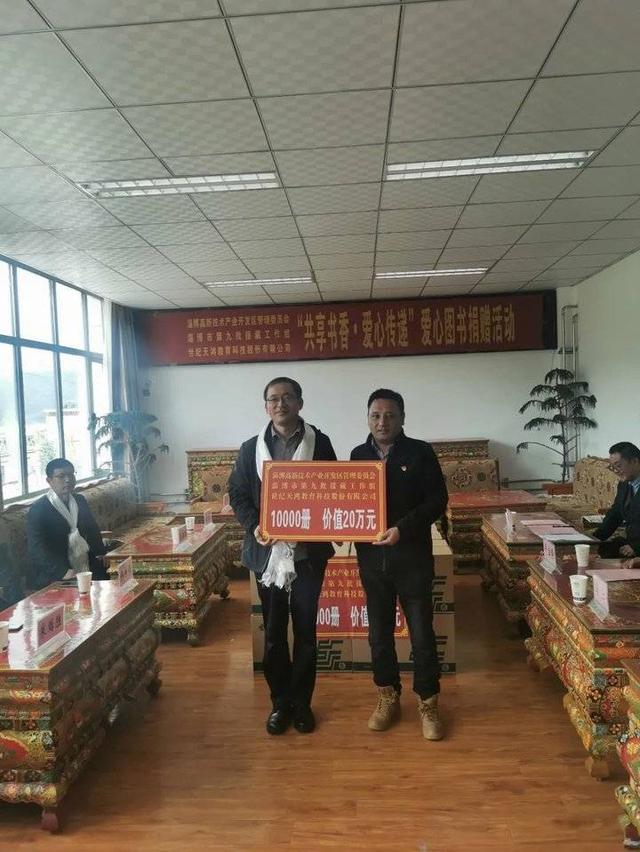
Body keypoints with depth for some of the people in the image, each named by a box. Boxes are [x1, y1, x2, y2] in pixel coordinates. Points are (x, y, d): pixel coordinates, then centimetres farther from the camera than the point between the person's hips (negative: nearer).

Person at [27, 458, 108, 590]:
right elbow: (37, 548, -18)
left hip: (87, 568, 6)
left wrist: (101, 554, 2)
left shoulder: (80, 500, 11)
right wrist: (64, 572, -29)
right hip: (54, 576, -6)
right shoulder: (38, 510, -9)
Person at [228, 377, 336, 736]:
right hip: (267, 551, 1)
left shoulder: (320, 443, -1)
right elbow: (238, 494, 5)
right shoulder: (251, 448, 3)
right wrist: (254, 527, -12)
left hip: (308, 551, -1)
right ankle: (280, 701, 27)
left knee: (306, 630, 9)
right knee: (273, 631, 11)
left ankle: (302, 702, 26)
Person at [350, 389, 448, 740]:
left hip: (412, 555, -3)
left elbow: (438, 500, -9)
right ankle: (388, 697, 33)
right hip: (371, 556, 3)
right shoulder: (358, 455, 6)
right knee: (379, 633, 14)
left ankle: (428, 703, 24)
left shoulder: (420, 452, -5)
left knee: (422, 634, 5)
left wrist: (403, 529, -21)